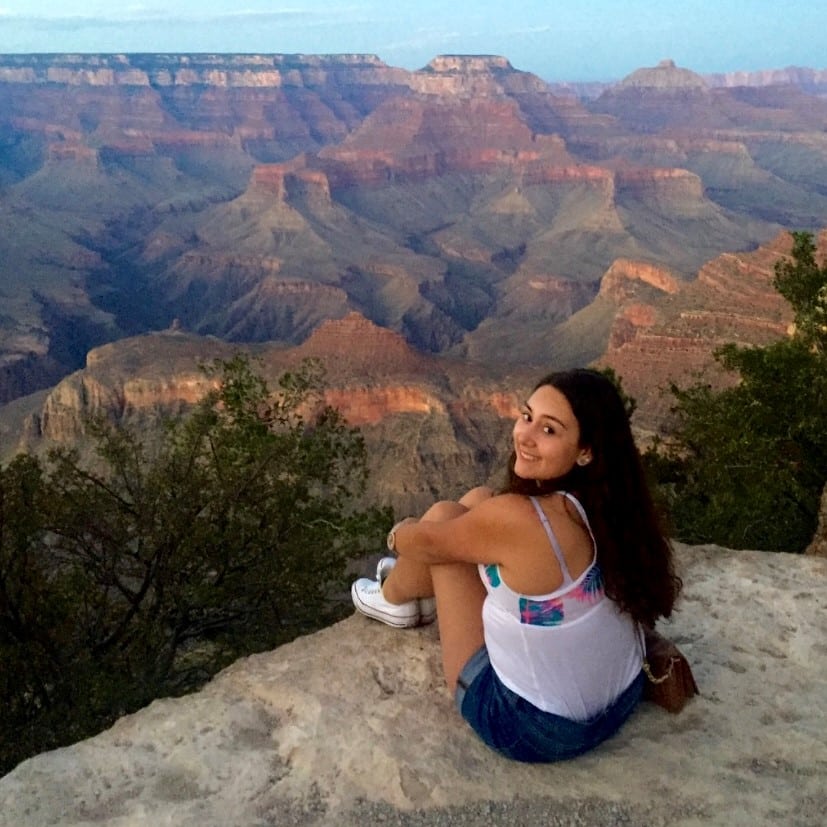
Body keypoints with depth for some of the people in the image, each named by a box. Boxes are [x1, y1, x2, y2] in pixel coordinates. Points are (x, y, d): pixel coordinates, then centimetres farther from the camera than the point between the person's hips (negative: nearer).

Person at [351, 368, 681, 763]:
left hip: (530, 729, -6)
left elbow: (428, 541, -10)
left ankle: (395, 599, 33)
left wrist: (400, 534, 12)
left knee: (442, 518, 1)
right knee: (477, 500, 10)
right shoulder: (607, 502, -12)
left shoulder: (516, 519, -32)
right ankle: (427, 589, 41)